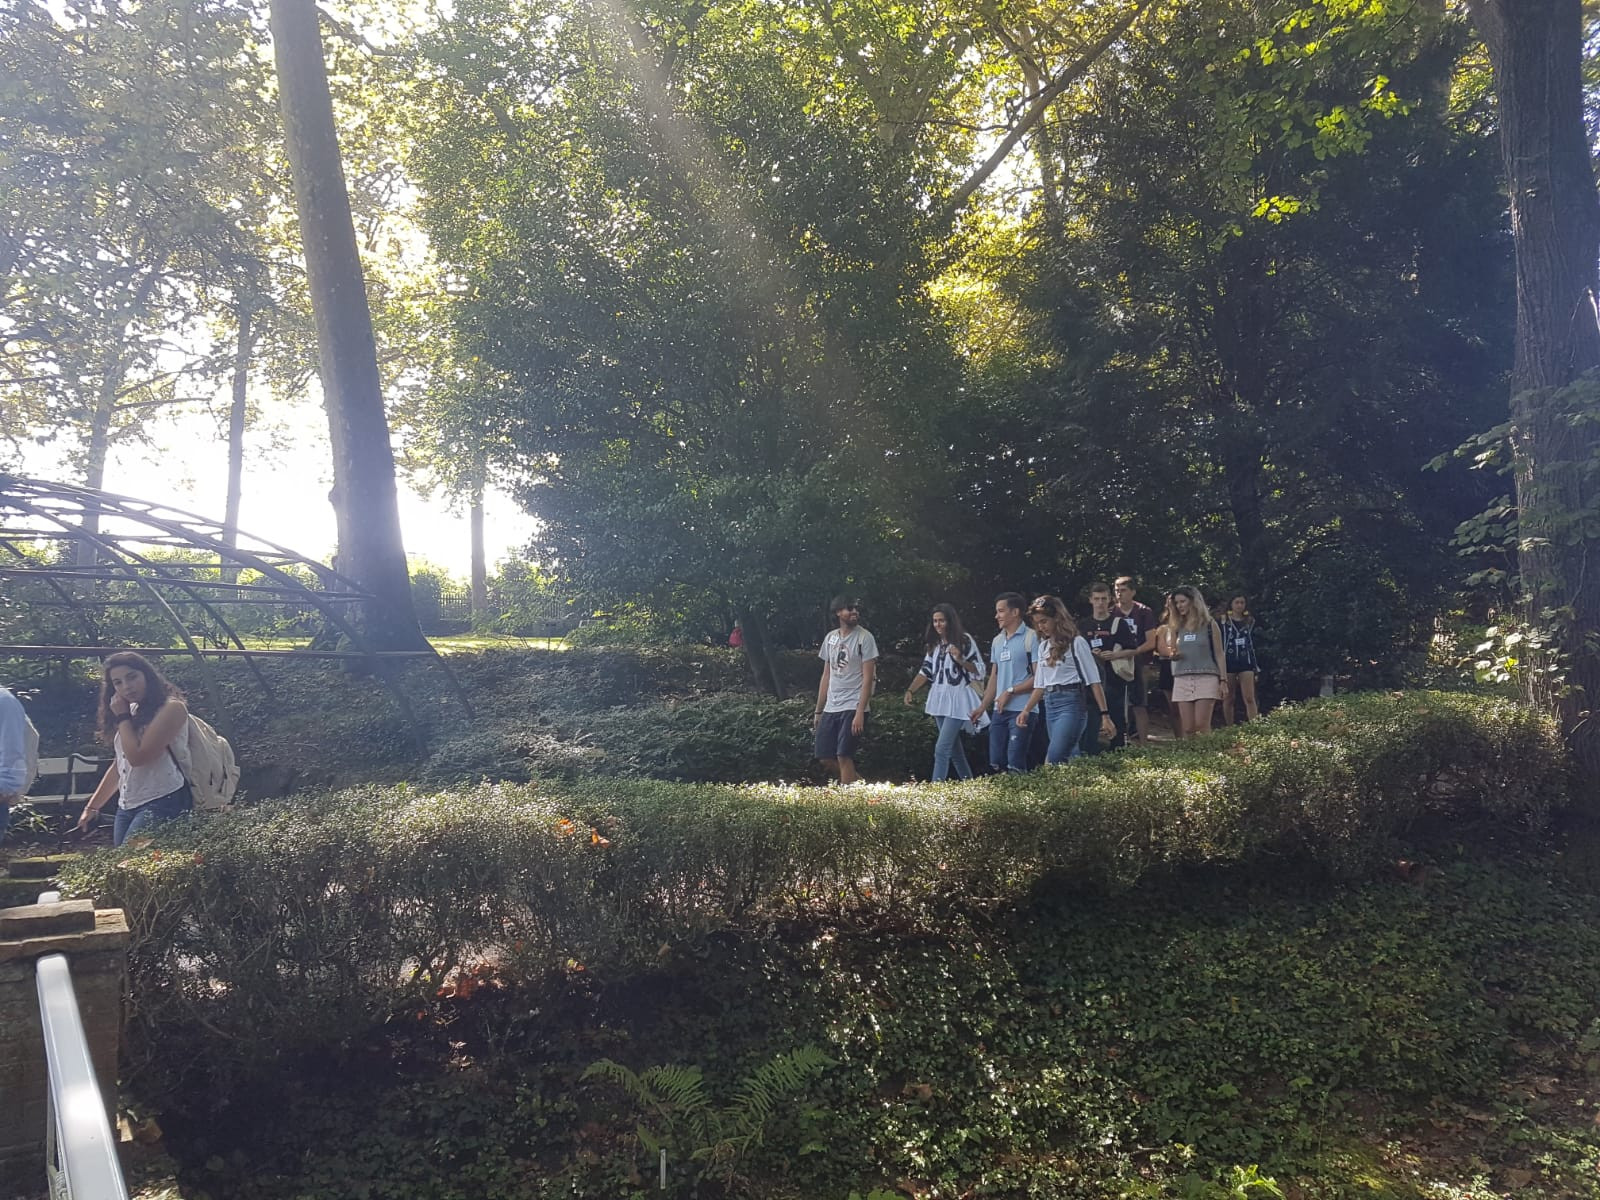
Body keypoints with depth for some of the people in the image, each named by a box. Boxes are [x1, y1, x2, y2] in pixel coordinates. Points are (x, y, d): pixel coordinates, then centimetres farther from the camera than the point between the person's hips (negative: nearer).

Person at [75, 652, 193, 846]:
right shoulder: (134, 712, 18)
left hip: (162, 803, -8)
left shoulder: (172, 708, -7)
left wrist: (123, 717, -4)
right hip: (126, 807, 8)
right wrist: (91, 807, 23)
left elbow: (137, 756, -14)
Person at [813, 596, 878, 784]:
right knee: (826, 758, 6)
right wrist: (818, 711, 13)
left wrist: (860, 713, -18)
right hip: (831, 708, 6)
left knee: (843, 756, -10)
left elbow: (868, 678, -11)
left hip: (852, 708, -6)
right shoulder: (830, 637, 11)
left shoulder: (864, 638, -6)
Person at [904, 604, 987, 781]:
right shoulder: (934, 644, 13)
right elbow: (925, 671, 12)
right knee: (954, 749, 14)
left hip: (957, 702, -7)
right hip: (939, 701, 7)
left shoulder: (964, 640, -6)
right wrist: (910, 690, -1)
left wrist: (960, 660, -22)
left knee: (941, 749, -14)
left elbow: (980, 671, -7)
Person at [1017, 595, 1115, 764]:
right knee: (1072, 758, 8)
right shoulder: (1043, 646, 14)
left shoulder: (1076, 643, -4)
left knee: (1053, 761, -17)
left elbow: (1094, 681, -6)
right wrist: (1026, 710, 6)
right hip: (1050, 706, 6)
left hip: (1070, 703, -6)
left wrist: (1104, 714, -10)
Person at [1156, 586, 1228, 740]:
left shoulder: (1209, 625, 4)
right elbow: (1171, 654, 20)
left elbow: (1219, 654, 3)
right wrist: (1173, 655, -5)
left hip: (1206, 678, -4)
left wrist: (1223, 680, -5)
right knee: (1187, 728, -1)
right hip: (1182, 680, 4)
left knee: (1201, 726, -12)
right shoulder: (1176, 626, 14)